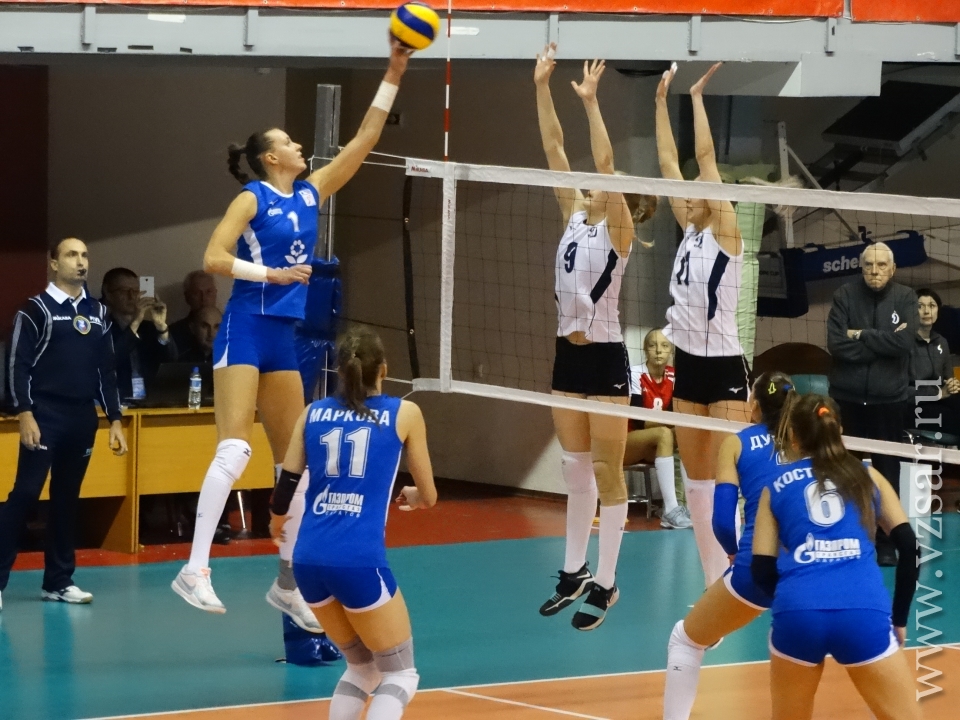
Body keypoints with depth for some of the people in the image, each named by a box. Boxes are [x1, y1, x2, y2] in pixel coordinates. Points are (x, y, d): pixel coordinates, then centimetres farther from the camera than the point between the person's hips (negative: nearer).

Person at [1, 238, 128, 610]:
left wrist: (115, 420, 12)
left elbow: (107, 370, 17)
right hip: (45, 416, -5)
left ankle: (59, 581, 14)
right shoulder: (36, 308, -2)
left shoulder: (98, 313, 14)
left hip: (83, 419, 5)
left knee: (67, 498, 9)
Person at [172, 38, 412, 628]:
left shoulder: (311, 194, 14)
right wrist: (272, 273, -19)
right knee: (235, 451, -19)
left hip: (287, 336, 7)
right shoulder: (253, 198, -3)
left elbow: (365, 140, 13)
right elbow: (213, 258, -12)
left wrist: (394, 76, 9)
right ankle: (195, 570, -23)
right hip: (247, 329, -7)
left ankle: (289, 583, 14)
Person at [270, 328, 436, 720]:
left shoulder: (314, 412, 13)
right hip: (360, 560, -4)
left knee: (362, 667, 23)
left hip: (308, 559, 4)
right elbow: (428, 496, 14)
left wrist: (278, 519, 38)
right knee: (400, 673, 9)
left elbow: (286, 485, 14)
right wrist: (413, 496, 39)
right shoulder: (404, 413, 6)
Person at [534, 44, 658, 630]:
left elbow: (606, 163, -22)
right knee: (575, 468, 14)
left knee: (607, 471, -1)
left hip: (604, 357, -7)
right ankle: (575, 572, 22)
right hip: (570, 353, 7)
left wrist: (591, 101, -26)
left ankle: (606, 583, 3)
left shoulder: (618, 228, -9)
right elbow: (554, 149, 5)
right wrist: (543, 87, -1)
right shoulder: (576, 216, 8)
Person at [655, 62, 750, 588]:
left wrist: (697, 97, -12)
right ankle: (714, 586, 12)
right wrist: (662, 100, 8)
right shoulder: (689, 231, 9)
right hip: (688, 364, 8)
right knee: (696, 481, 8)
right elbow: (668, 162, 10)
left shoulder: (725, 231, -8)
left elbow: (706, 157, -14)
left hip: (724, 367, -8)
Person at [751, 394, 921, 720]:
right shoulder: (867, 476, 21)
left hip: (797, 613, 1)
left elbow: (762, 571, 13)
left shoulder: (776, 486, 20)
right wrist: (898, 618, 18)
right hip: (865, 614, -1)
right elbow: (909, 548, 12)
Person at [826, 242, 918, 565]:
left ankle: (886, 543, 11)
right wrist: (885, 342, -13)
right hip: (847, 397, 0)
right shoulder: (845, 296, -1)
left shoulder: (905, 298, -1)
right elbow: (836, 343, -13)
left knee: (888, 472, 4)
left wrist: (862, 336, -12)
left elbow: (906, 342, -16)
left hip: (889, 399, 0)